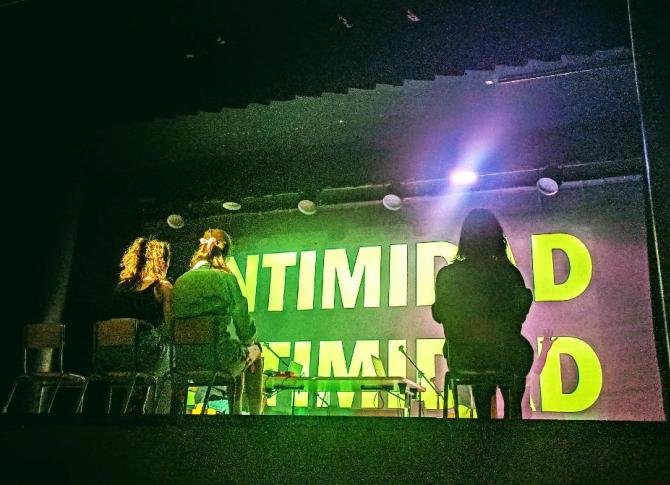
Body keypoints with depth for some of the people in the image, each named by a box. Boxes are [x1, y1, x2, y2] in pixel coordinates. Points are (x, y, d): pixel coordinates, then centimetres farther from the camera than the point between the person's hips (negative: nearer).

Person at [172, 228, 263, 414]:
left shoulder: (180, 282, 2)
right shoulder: (225, 278, -11)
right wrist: (251, 339, 15)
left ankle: (235, 410, 39)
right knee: (254, 350, 29)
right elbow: (242, 321, -9)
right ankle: (255, 411, 33)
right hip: (221, 360, -5)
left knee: (238, 351, 35)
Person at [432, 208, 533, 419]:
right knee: (524, 349, 29)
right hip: (503, 358, -1)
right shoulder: (509, 273, -13)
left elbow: (438, 315, 3)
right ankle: (513, 412, 37)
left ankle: (484, 415, 32)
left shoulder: (446, 275, -11)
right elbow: (519, 316, -2)